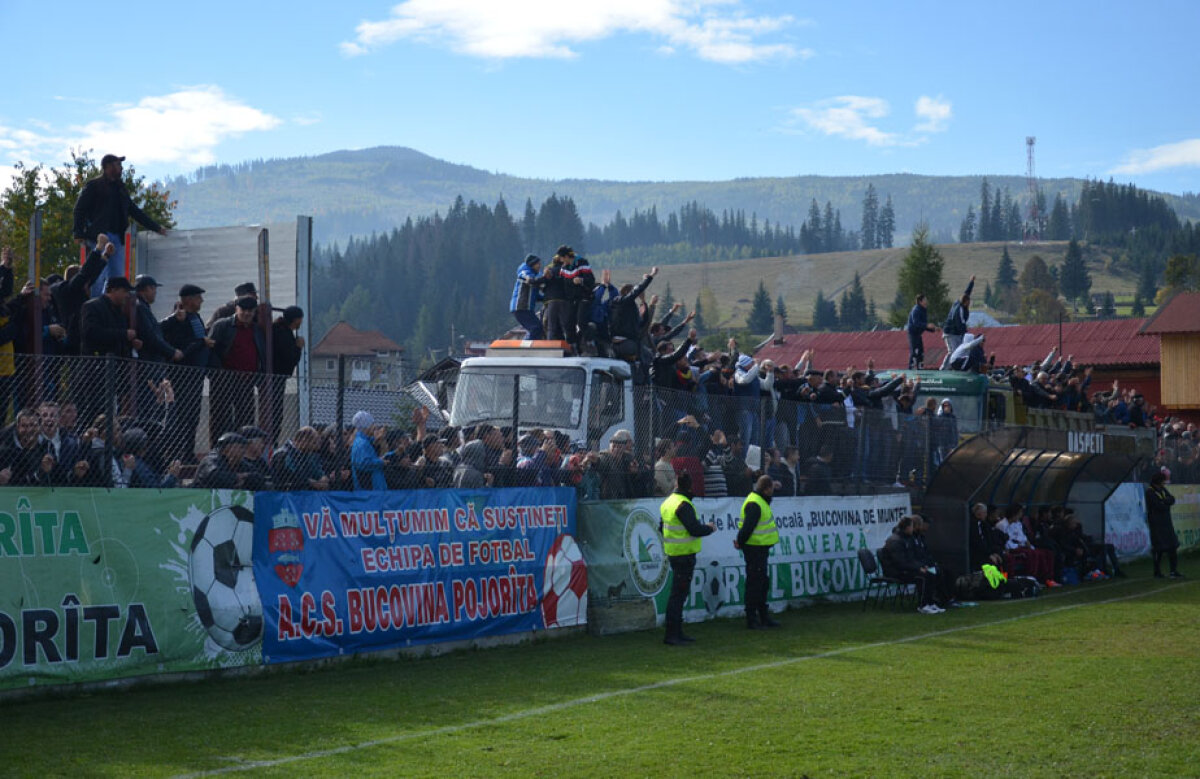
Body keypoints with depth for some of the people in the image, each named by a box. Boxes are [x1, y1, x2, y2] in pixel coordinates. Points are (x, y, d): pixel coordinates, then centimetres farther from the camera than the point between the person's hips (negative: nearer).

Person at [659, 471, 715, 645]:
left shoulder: (668, 502, 10)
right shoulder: (683, 505, -19)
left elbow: (663, 526, 21)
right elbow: (695, 529, -23)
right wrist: (710, 528, -4)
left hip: (673, 552, 10)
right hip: (684, 554, -9)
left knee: (679, 593, 16)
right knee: (678, 593, -6)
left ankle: (677, 632, 22)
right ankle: (672, 634, -5)